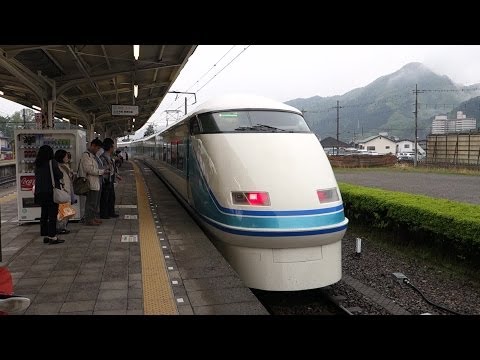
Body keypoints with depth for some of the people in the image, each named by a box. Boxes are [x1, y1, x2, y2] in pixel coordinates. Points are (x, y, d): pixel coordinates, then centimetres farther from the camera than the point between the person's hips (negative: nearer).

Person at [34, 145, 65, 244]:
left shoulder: (37, 164, 8)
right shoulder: (52, 162, -11)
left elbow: (37, 177, 14)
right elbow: (59, 175, -11)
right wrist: (61, 173, 9)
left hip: (40, 192, 7)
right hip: (51, 191, -7)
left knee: (44, 214, 12)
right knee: (52, 214, -3)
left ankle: (45, 236, 19)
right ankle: (52, 237, -4)